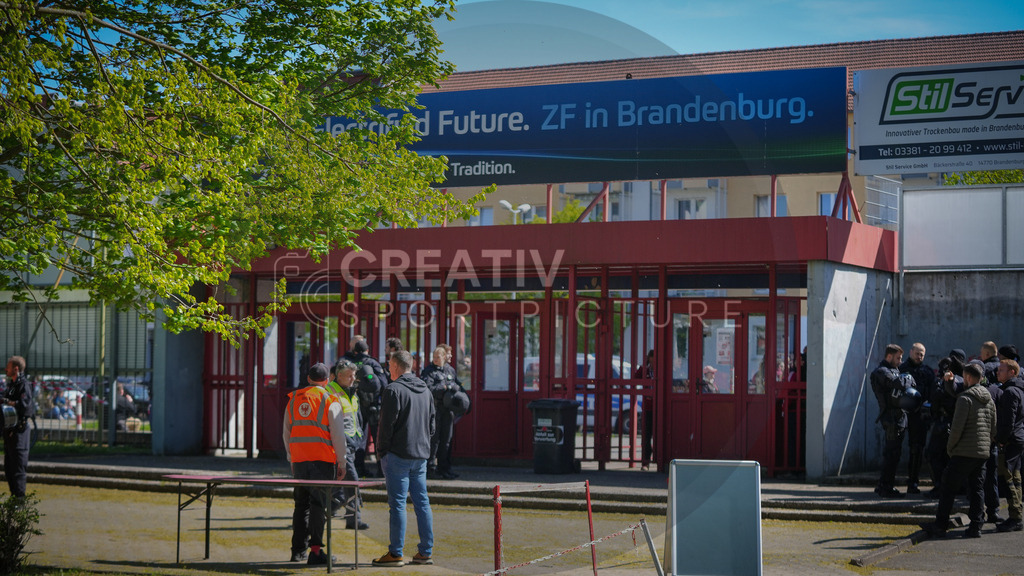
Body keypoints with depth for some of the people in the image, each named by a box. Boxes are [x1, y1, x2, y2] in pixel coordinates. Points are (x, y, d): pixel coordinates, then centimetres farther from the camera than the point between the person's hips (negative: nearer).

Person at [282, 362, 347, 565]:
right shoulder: (330, 401, -4)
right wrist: (341, 463, 2)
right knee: (319, 504, -3)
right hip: (323, 461, -4)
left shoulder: (293, 399, 11)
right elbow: (338, 435, -5)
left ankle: (298, 550, 16)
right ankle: (315, 550, -9)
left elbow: (287, 433, 17)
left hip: (299, 460, 4)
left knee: (301, 504, 13)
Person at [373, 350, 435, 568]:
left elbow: (387, 424, -14)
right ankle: (426, 552, 11)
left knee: (397, 503, -4)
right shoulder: (425, 391, 13)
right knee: (422, 502, 9)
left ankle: (396, 553, -3)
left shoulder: (394, 390, -12)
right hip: (421, 455, 7)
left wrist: (382, 449, -4)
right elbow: (431, 424, 17)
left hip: (398, 454, -7)